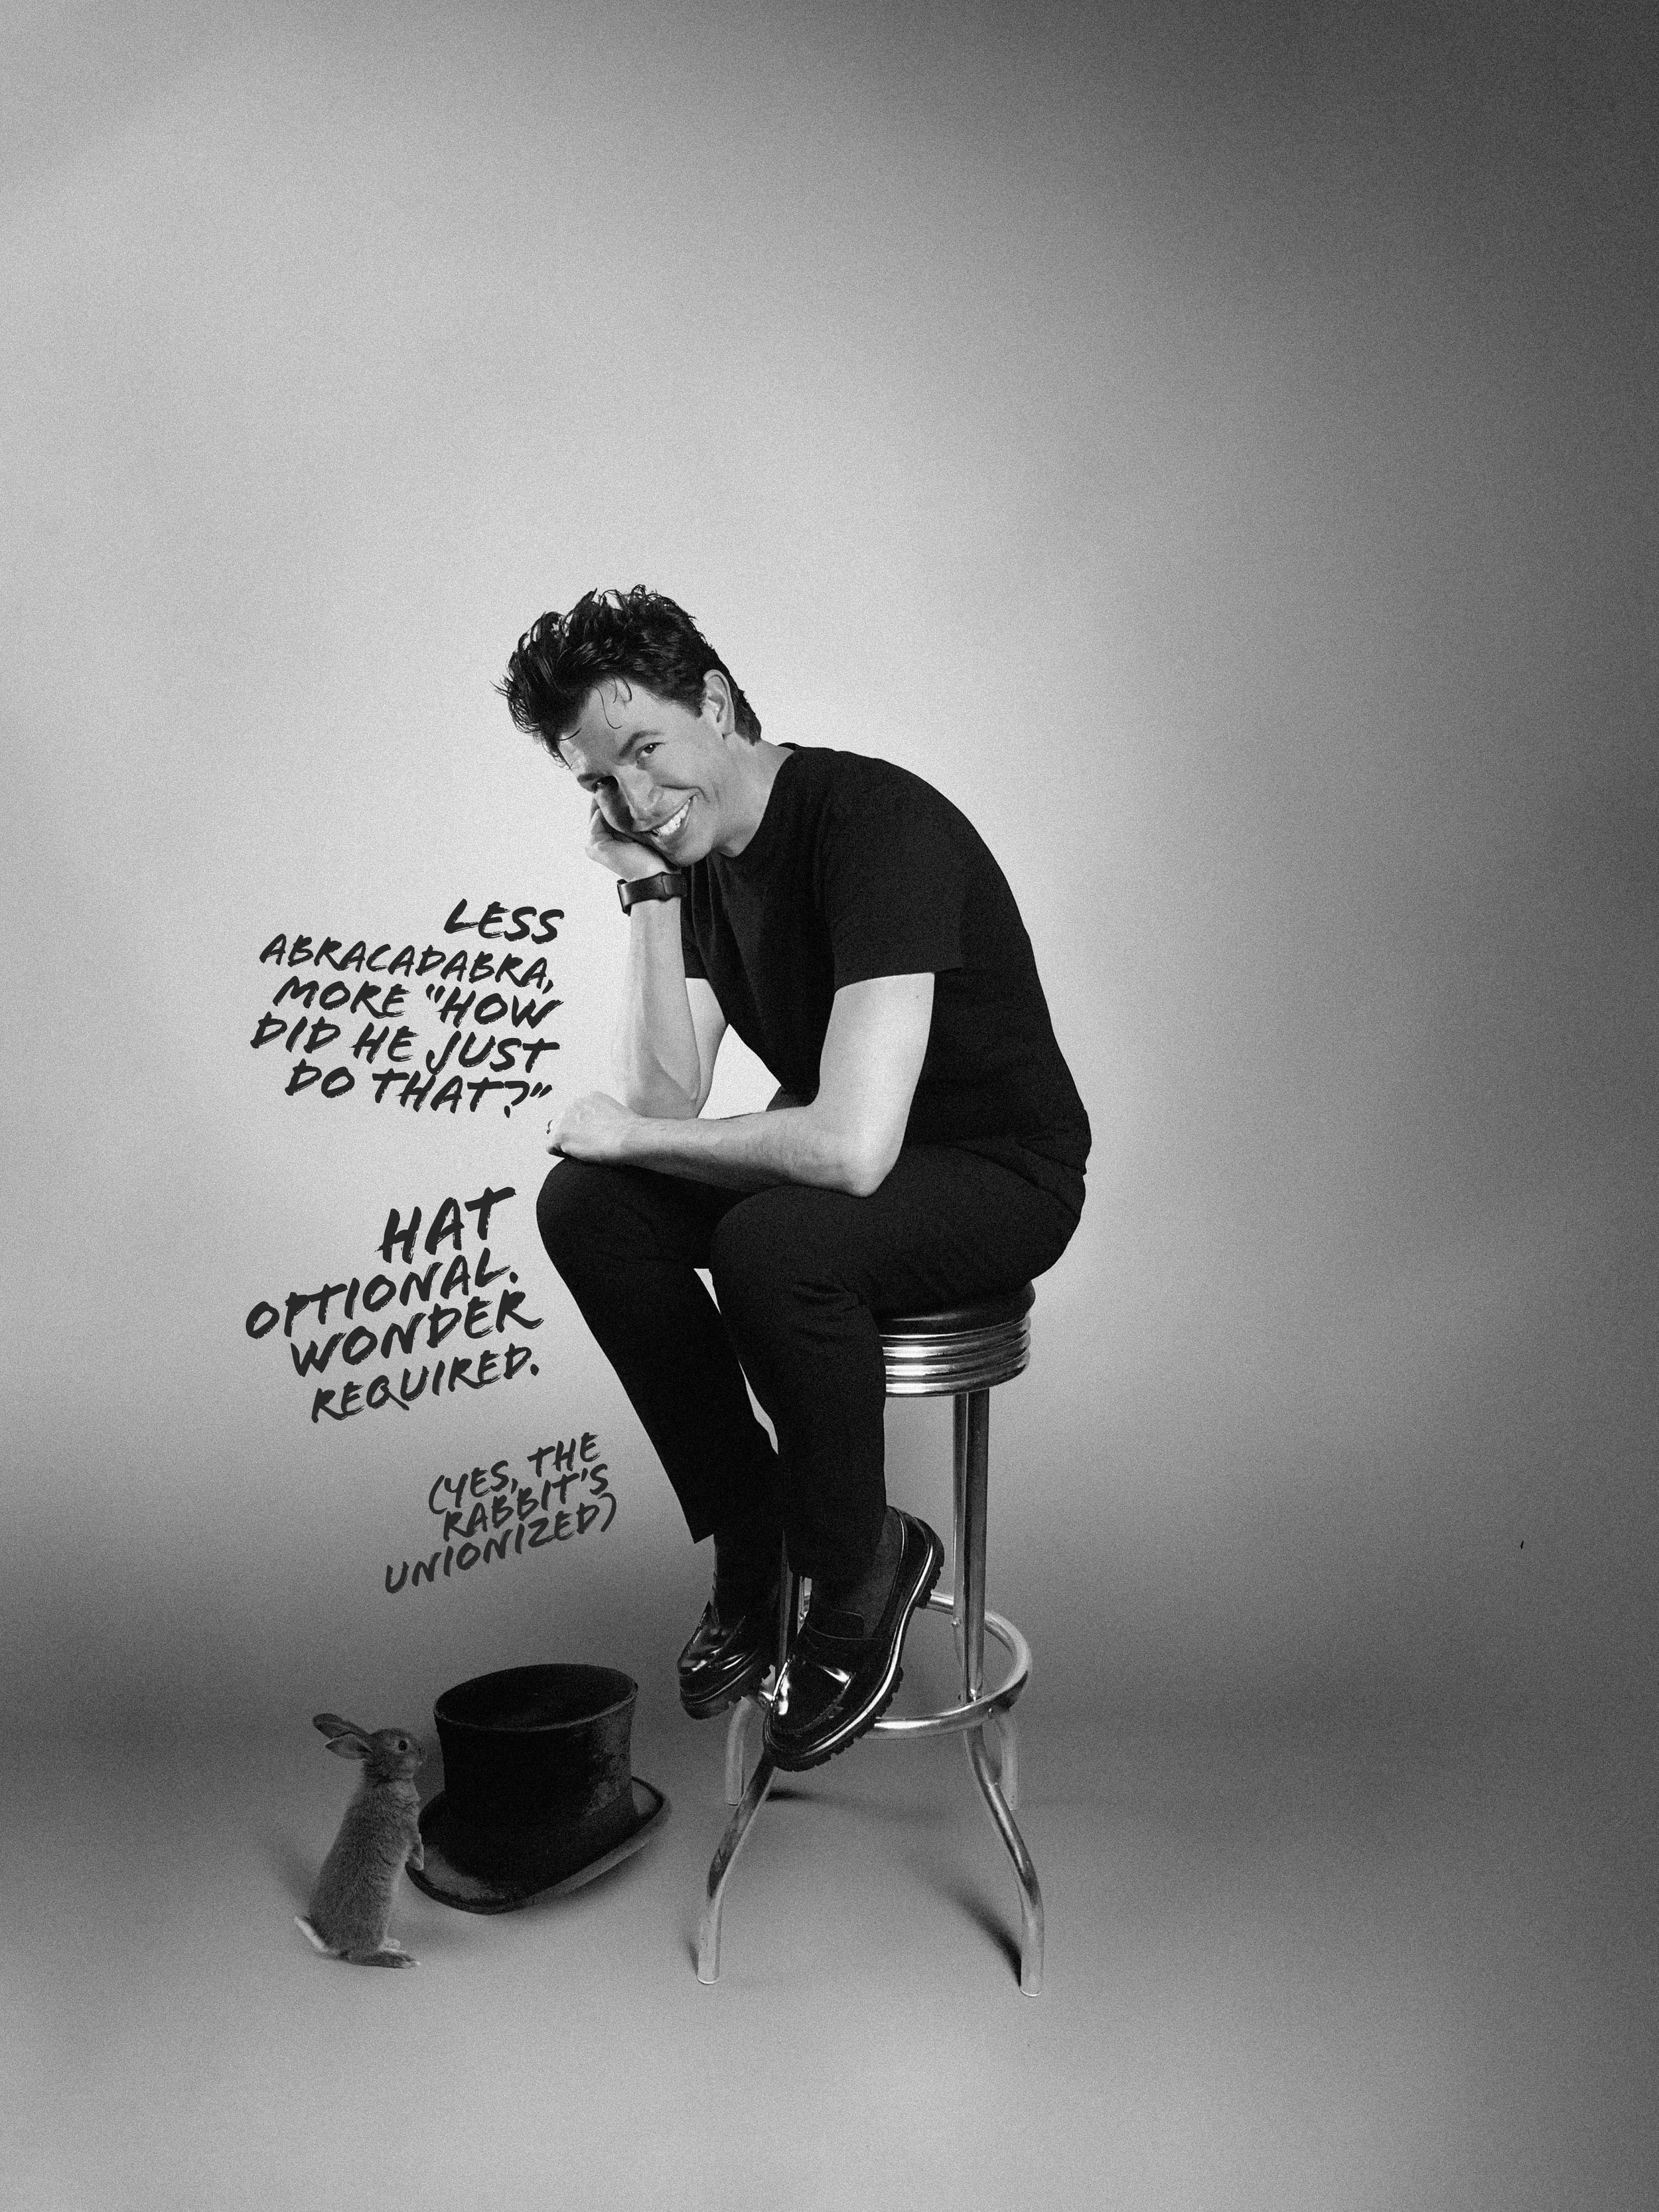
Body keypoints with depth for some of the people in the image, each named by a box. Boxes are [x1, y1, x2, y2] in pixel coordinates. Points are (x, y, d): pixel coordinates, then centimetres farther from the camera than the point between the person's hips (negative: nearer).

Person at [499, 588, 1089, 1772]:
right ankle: (751, 1542, 4)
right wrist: (650, 897, -15)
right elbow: (671, 1104, -6)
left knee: (770, 1243, -34)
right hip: (848, 1157, 8)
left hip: (1001, 1175, -7)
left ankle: (861, 1574, -6)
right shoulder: (692, 846, -1)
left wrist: (629, 1133, -21)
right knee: (586, 1206, -10)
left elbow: (852, 1146, -36)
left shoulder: (876, 824, -27)